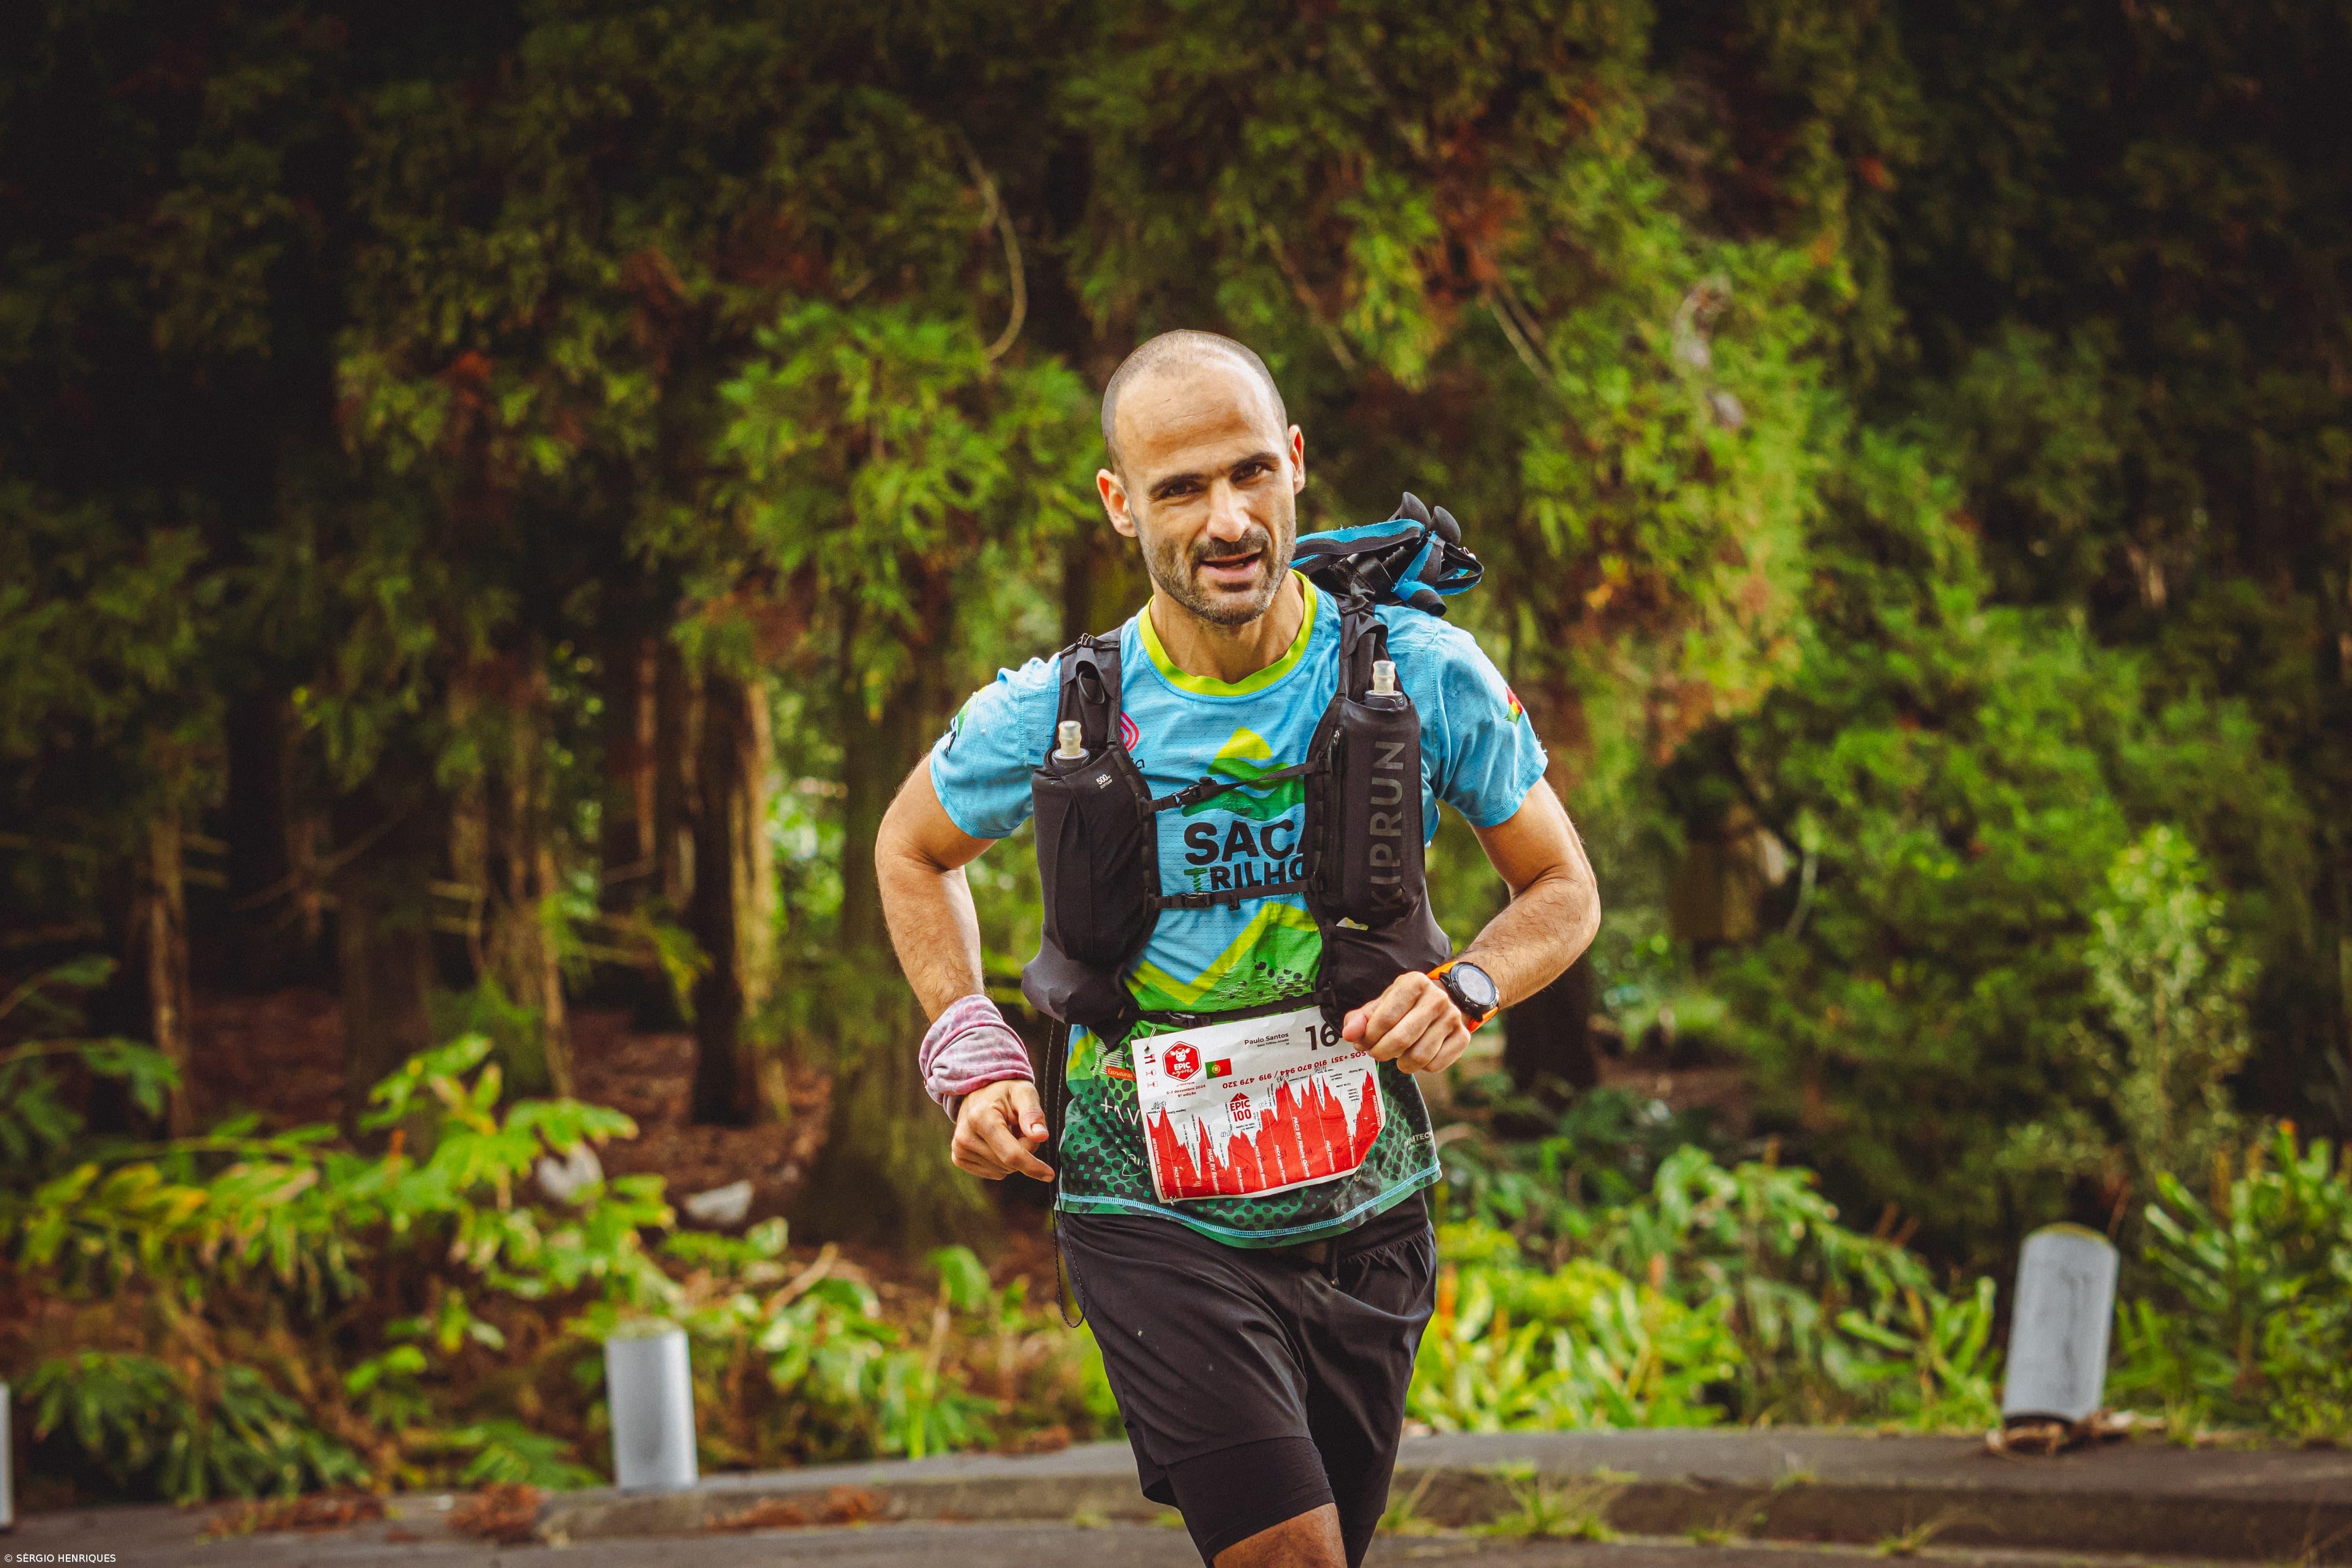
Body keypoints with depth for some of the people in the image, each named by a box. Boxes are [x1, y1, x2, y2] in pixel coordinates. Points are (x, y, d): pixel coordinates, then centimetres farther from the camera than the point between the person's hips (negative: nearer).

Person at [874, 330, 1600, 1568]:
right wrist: (973, 1063, 0)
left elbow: (1562, 888, 6)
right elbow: (913, 852, 13)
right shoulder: (1049, 718, -9)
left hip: (1361, 1219, 3)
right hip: (1152, 1223, -2)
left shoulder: (1424, 677, -8)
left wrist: (1465, 991, -15)